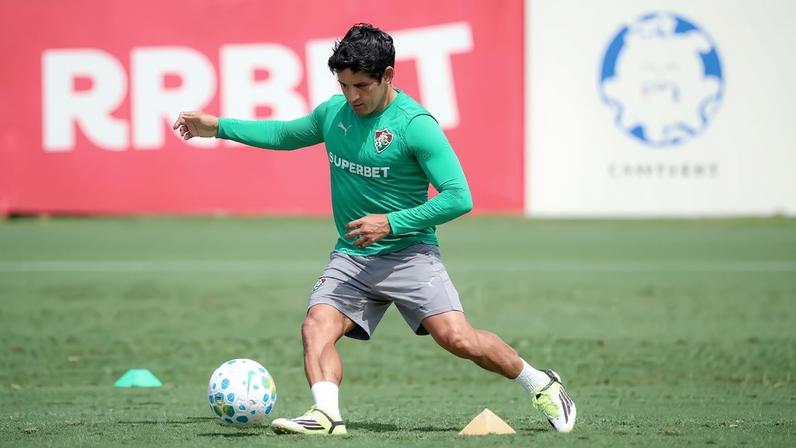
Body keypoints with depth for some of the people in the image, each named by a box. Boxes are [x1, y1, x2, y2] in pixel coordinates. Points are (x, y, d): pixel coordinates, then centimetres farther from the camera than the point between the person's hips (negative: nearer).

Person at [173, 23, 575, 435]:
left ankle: (541, 386, 2)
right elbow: (287, 134, 27)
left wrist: (392, 223, -21)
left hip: (408, 254, -6)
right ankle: (326, 413, -31)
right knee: (317, 327, -20)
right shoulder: (334, 111, 6)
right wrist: (218, 127, 24)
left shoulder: (415, 125, -14)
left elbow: (458, 197, -16)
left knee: (457, 338, -17)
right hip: (350, 257, 6)